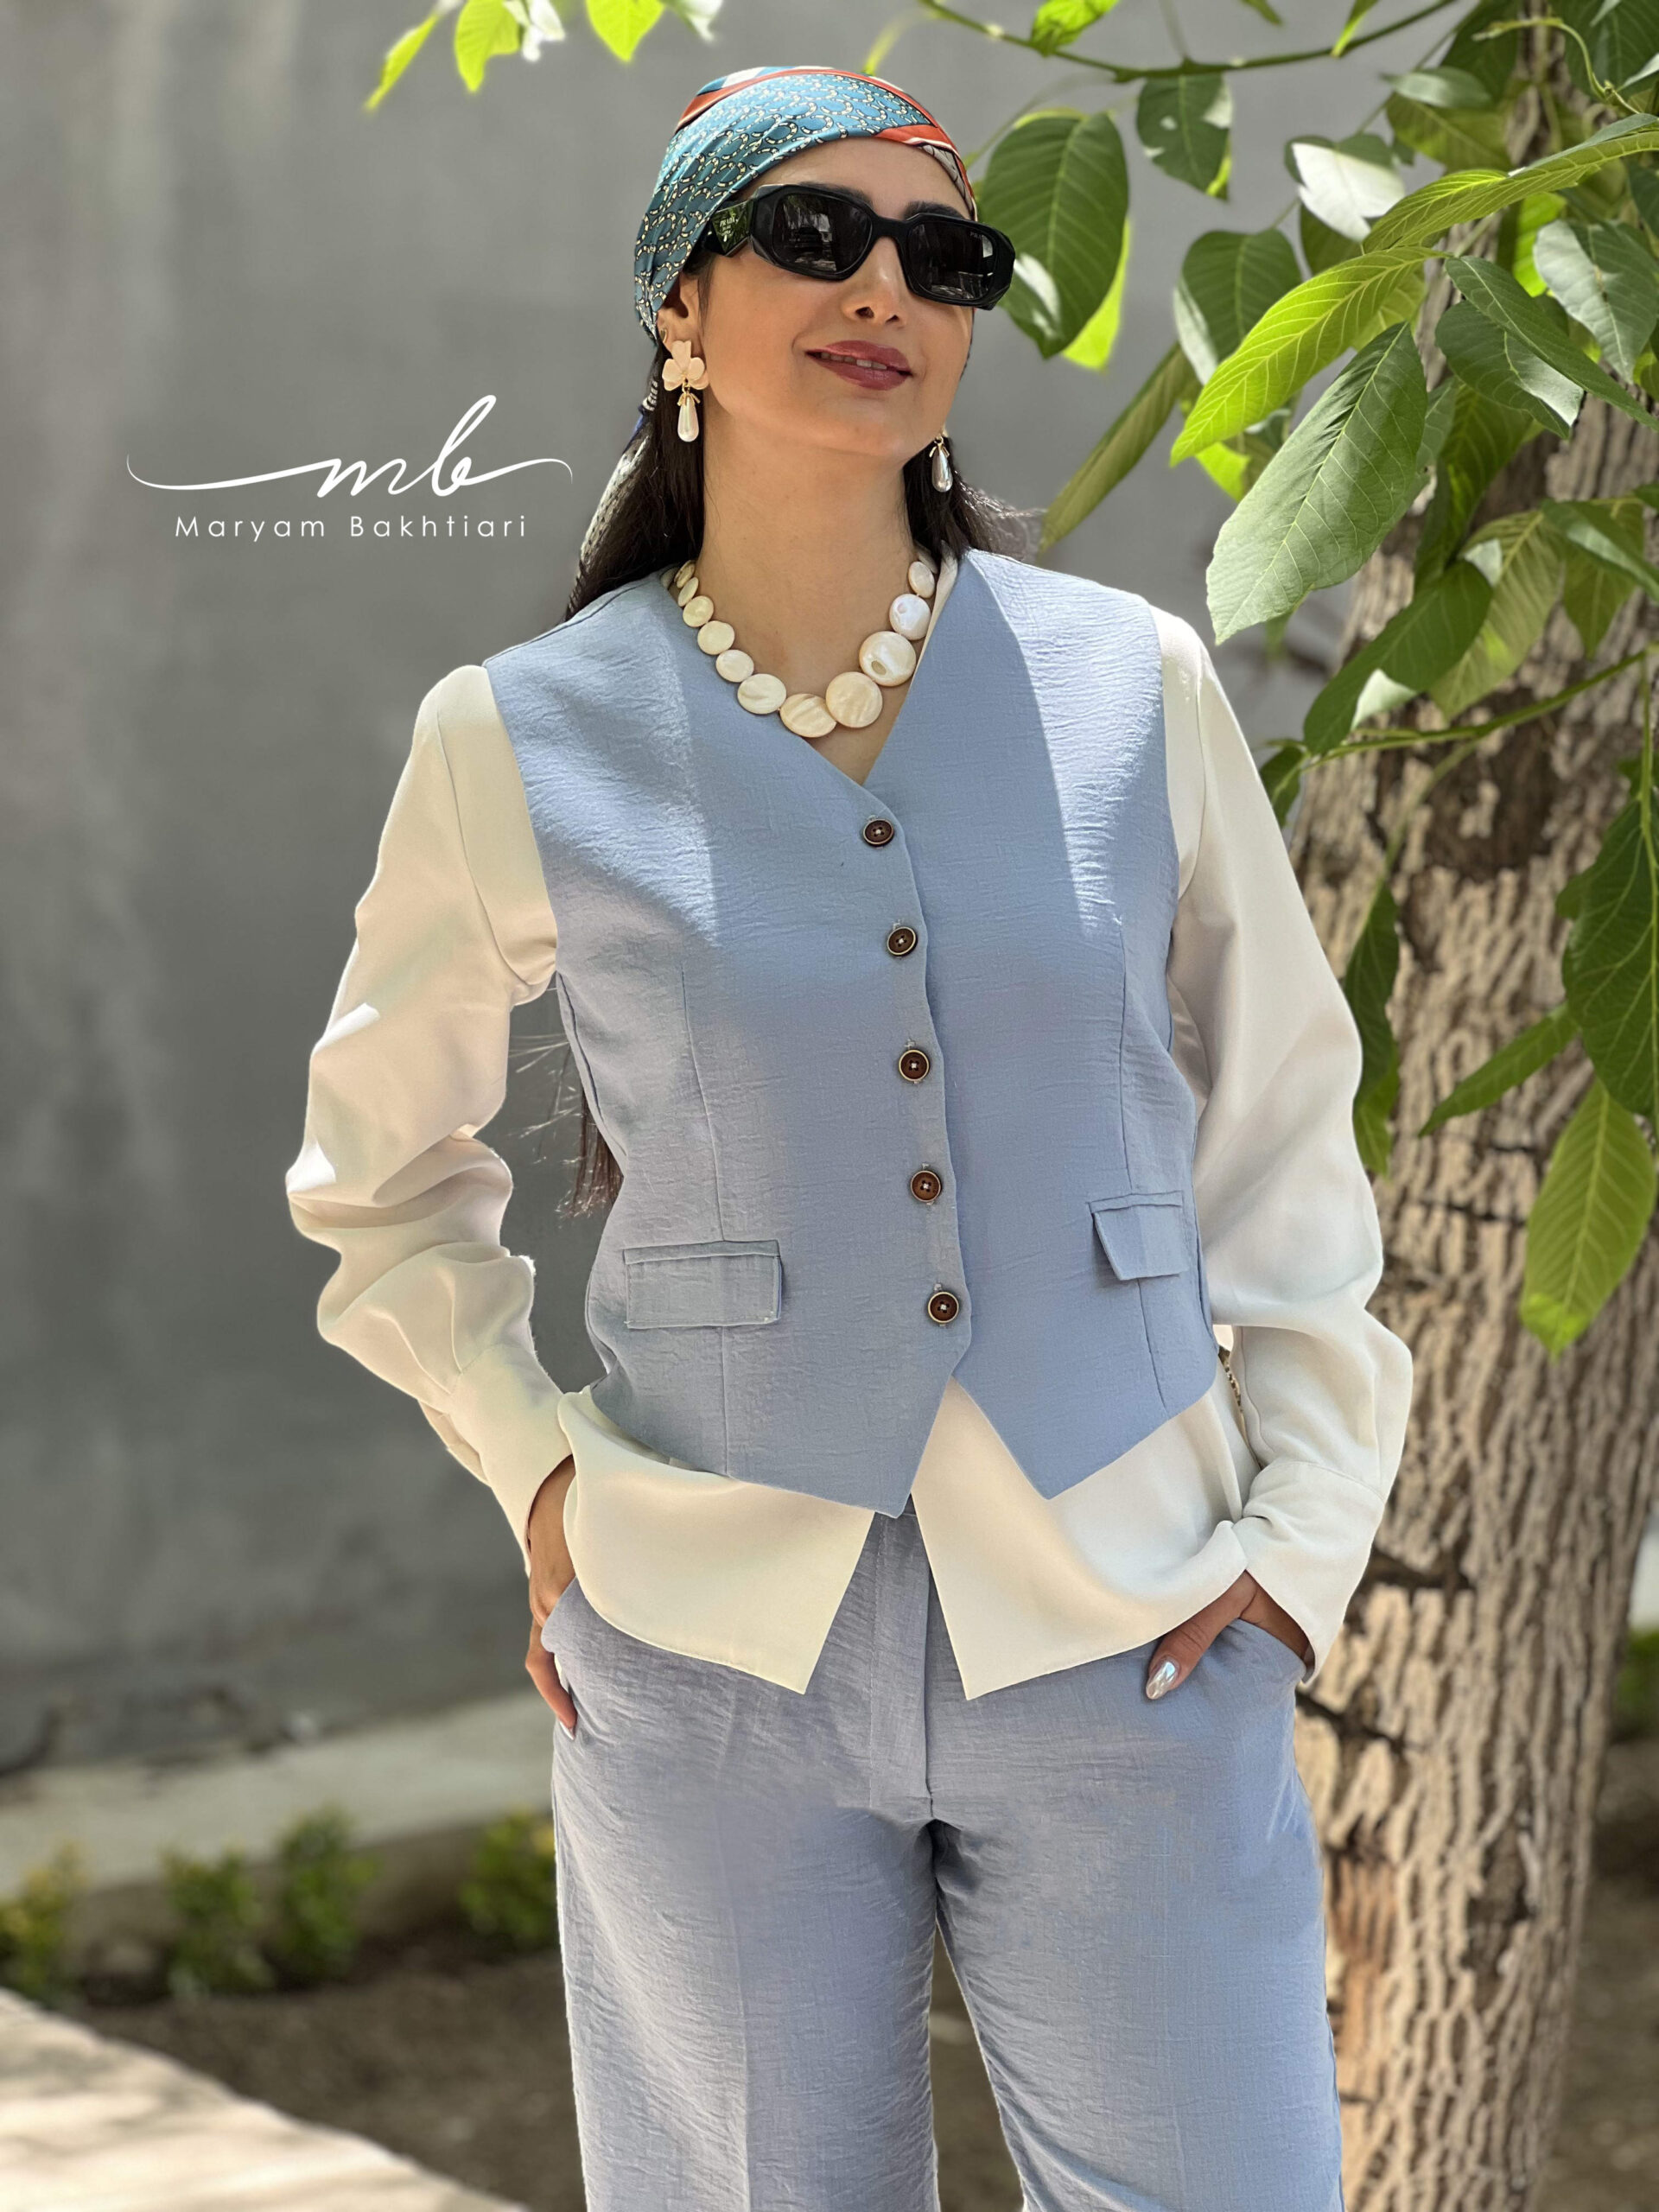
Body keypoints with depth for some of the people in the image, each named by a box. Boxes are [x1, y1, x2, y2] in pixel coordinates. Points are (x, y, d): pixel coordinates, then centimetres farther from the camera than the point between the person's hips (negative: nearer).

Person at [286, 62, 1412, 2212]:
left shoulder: (1132, 688, 0)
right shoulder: (523, 743, -2)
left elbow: (1282, 1134, 10)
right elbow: (382, 1177, 14)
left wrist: (1303, 1524, 2)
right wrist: (536, 1471, 2)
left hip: (1122, 1634, 1)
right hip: (719, 1647, -1)